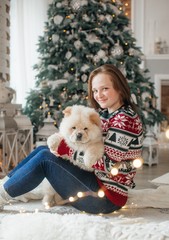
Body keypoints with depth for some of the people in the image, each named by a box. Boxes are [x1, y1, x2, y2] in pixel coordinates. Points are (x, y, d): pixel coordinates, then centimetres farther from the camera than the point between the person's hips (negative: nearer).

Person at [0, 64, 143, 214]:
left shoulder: (125, 120, -18)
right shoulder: (106, 113, 10)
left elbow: (107, 163, -22)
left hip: (106, 197, -9)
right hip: (97, 179, 9)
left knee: (45, 158, -13)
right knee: (43, 150, 7)